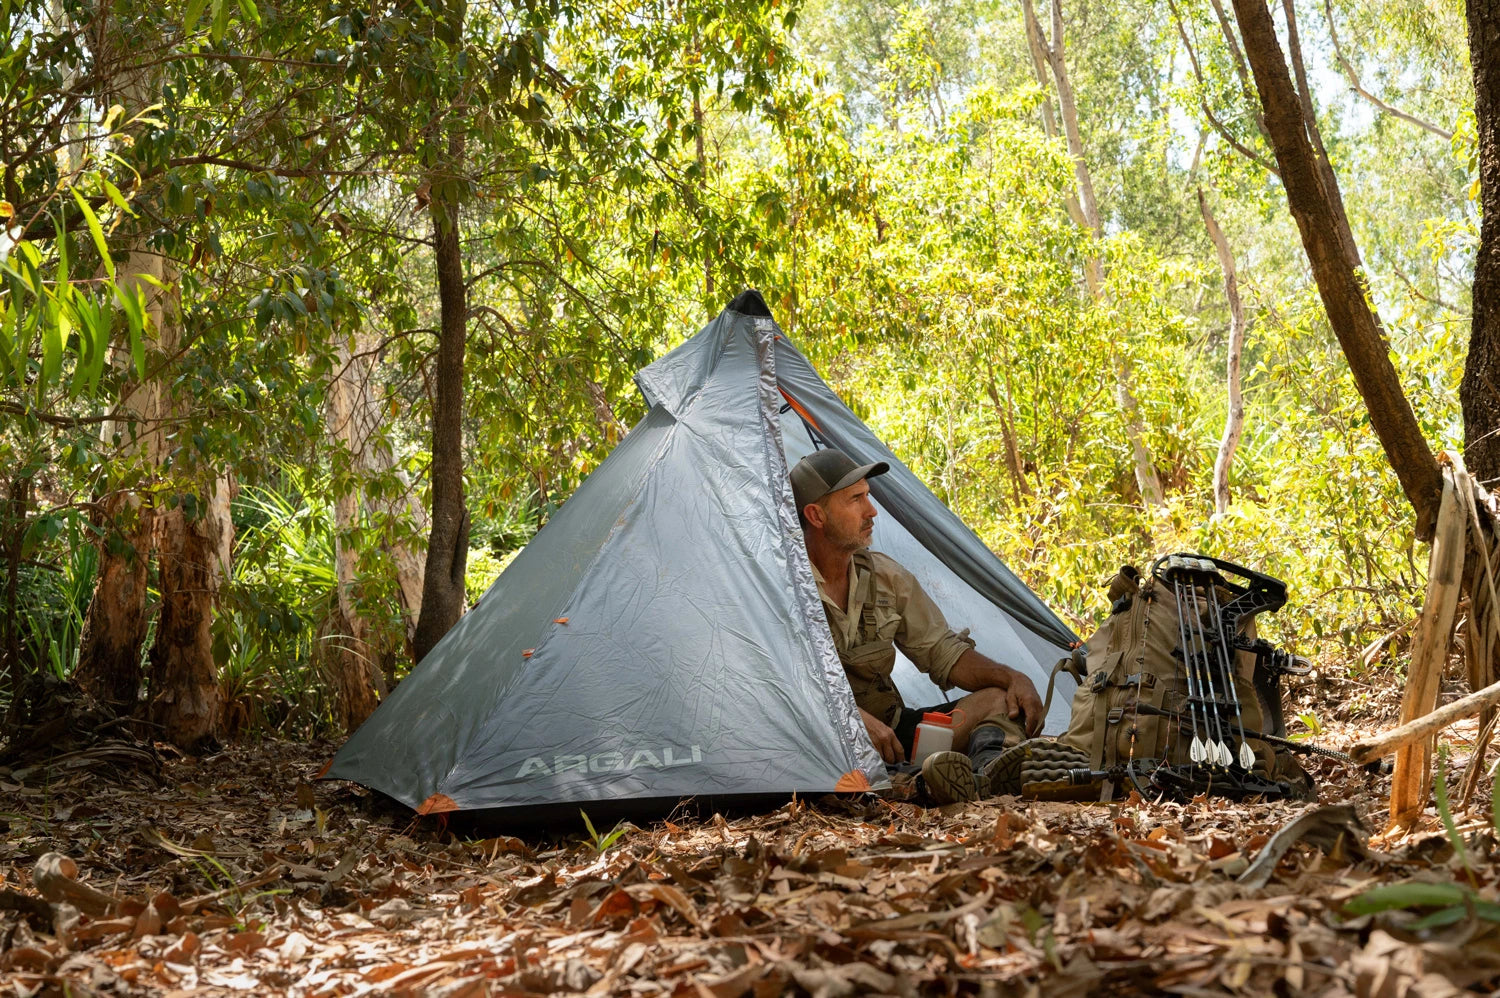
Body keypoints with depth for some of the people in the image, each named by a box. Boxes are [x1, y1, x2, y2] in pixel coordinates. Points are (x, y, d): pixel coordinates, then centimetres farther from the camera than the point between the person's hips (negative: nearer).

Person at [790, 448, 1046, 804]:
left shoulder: (886, 577, 9)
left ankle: (987, 778, -43)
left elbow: (944, 654, 12)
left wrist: (1013, 678, -5)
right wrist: (853, 716, -28)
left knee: (1003, 700, -9)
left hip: (890, 731, 6)